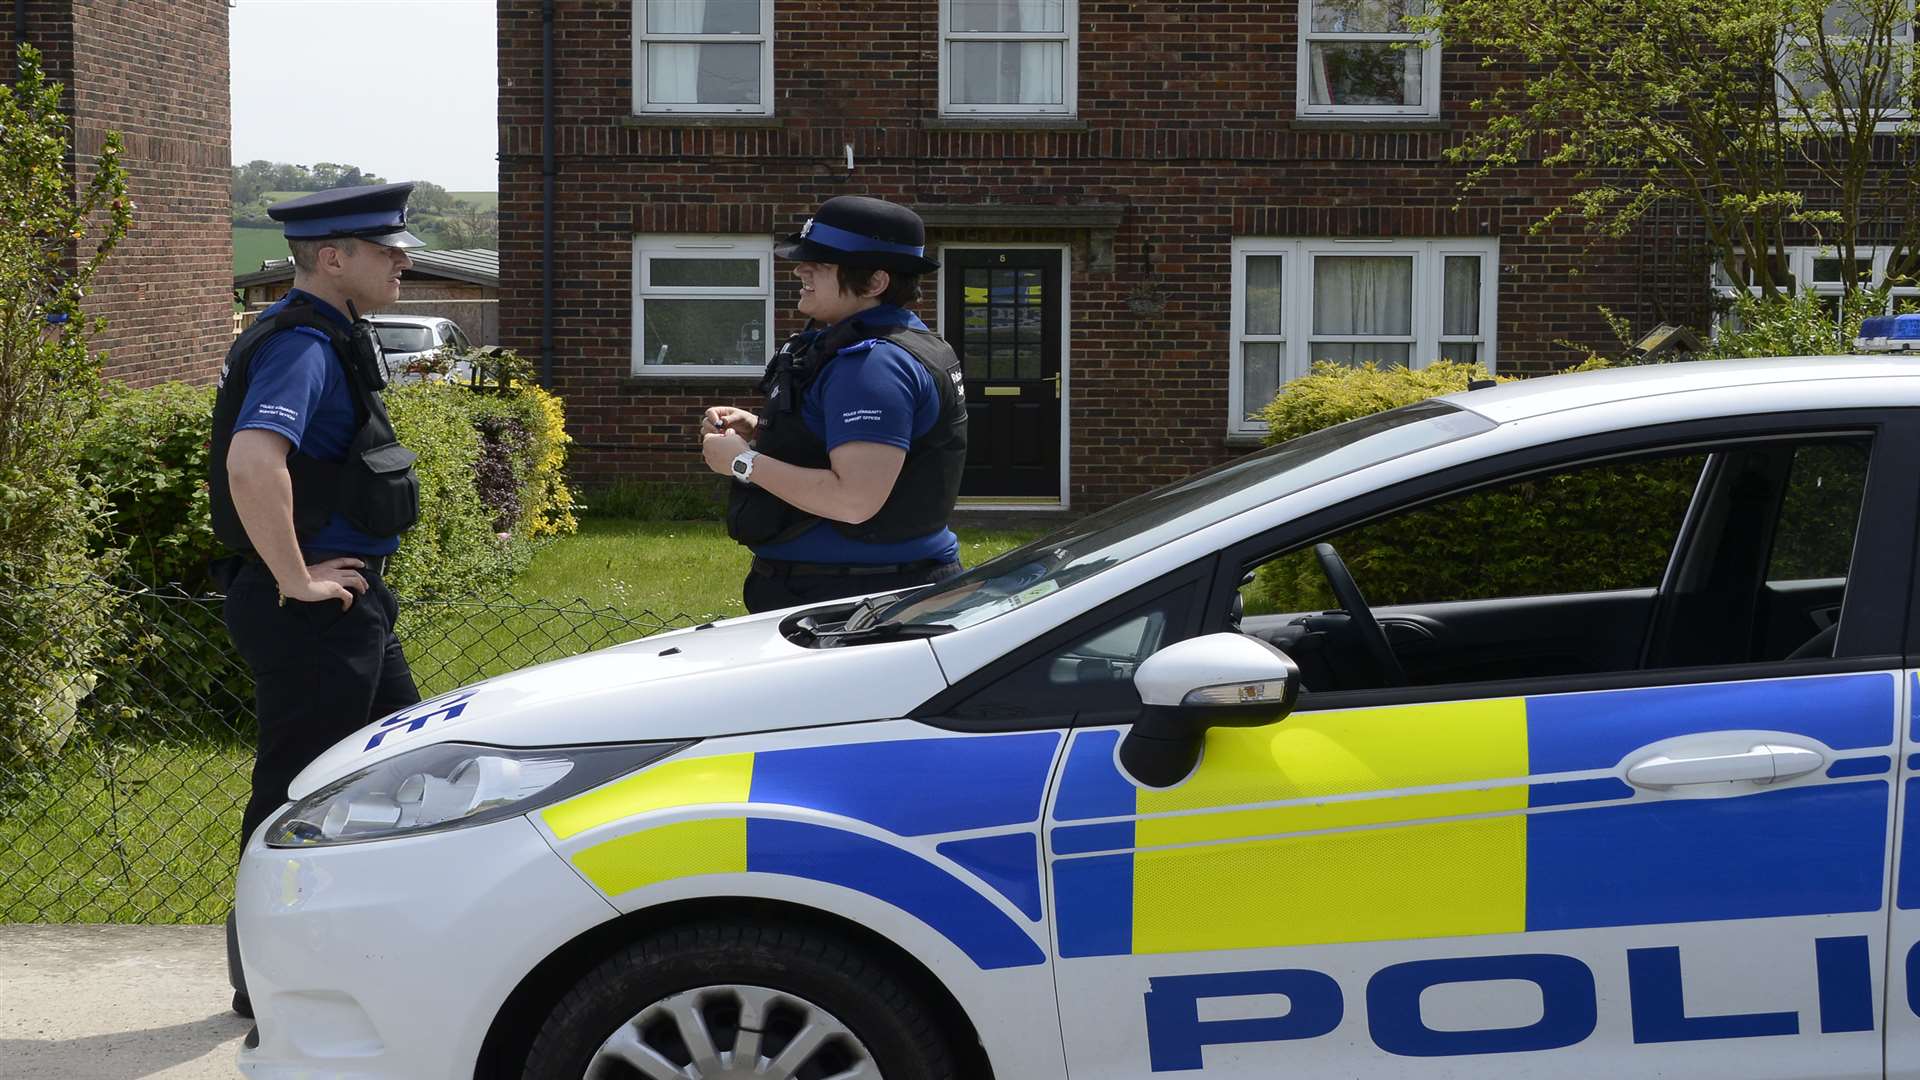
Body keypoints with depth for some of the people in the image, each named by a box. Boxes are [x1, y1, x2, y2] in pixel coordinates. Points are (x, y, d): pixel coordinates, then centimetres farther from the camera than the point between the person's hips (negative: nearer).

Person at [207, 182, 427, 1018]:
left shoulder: (326, 339, 13)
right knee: (297, 792, 0)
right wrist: (296, 580, -27)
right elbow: (253, 461, -36)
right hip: (311, 612, -10)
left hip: (350, 602, 10)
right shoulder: (302, 346, -19)